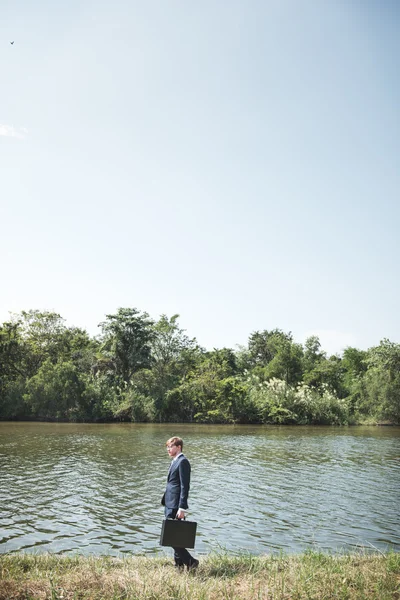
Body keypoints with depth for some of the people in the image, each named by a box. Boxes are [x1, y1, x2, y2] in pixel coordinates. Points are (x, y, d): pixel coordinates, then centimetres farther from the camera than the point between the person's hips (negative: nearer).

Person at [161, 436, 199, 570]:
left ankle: (190, 561, -1)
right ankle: (179, 564, 22)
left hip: (175, 506, -10)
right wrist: (165, 500, 19)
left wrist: (182, 508, -22)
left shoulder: (182, 462, -14)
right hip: (169, 505, 10)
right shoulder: (174, 461, 16)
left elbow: (185, 486, -19)